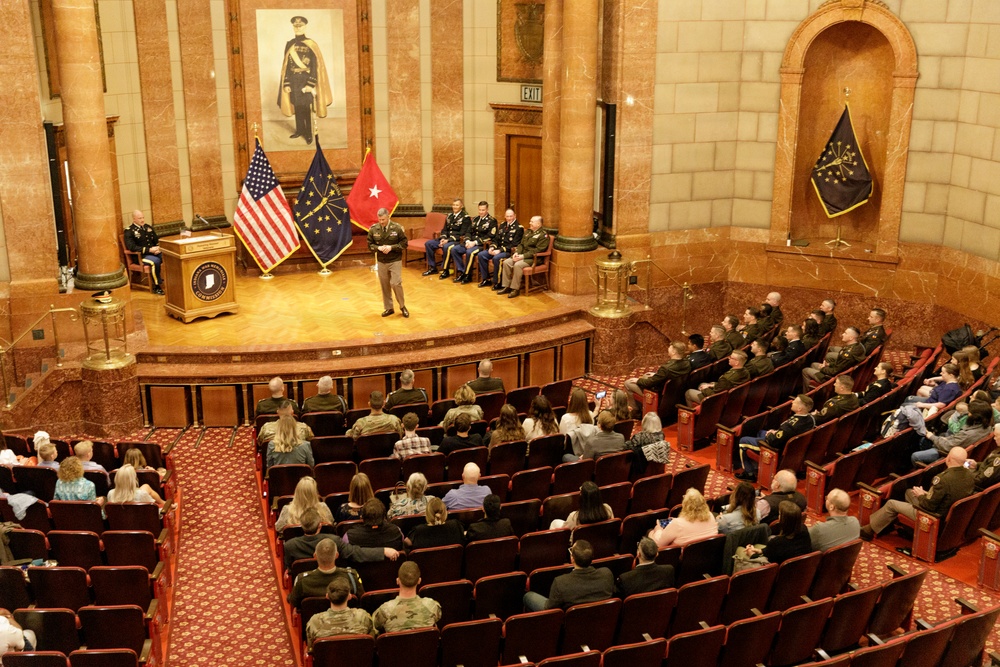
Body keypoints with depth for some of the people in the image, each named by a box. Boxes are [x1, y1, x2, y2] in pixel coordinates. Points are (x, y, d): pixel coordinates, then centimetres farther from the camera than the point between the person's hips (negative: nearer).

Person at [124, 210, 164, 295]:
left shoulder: (149, 227, 16)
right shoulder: (129, 231, -3)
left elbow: (157, 241, 22)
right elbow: (132, 247, -15)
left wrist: (158, 248, -3)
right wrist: (149, 250, -20)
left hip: (155, 252, 6)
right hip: (140, 256, -6)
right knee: (155, 261, -36)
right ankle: (157, 287, -24)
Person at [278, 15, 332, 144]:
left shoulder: (311, 45, -6)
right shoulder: (289, 44, 5)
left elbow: (315, 66, -8)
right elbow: (286, 65, 6)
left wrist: (310, 84, -15)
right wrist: (286, 83, 0)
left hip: (306, 80, -3)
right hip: (293, 80, 4)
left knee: (306, 107, -2)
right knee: (297, 106, 10)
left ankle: (308, 133, 7)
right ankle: (299, 130, 23)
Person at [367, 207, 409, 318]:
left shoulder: (397, 228, -10)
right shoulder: (373, 229, -3)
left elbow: (404, 244, -5)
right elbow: (370, 245, 5)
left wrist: (391, 247, -19)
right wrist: (378, 248, -16)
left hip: (395, 261, -3)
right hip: (381, 262, 3)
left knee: (396, 283, -9)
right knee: (384, 286, 8)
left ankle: (402, 306, 12)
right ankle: (388, 308, 23)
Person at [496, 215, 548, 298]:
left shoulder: (543, 235, -8)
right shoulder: (527, 232, 18)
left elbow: (538, 250, -17)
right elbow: (521, 244, 19)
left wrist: (523, 256, -21)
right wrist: (516, 253, -2)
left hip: (533, 258, -8)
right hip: (521, 255, 8)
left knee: (517, 265, -32)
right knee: (506, 262, -13)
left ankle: (515, 289, -22)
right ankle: (506, 286, -8)